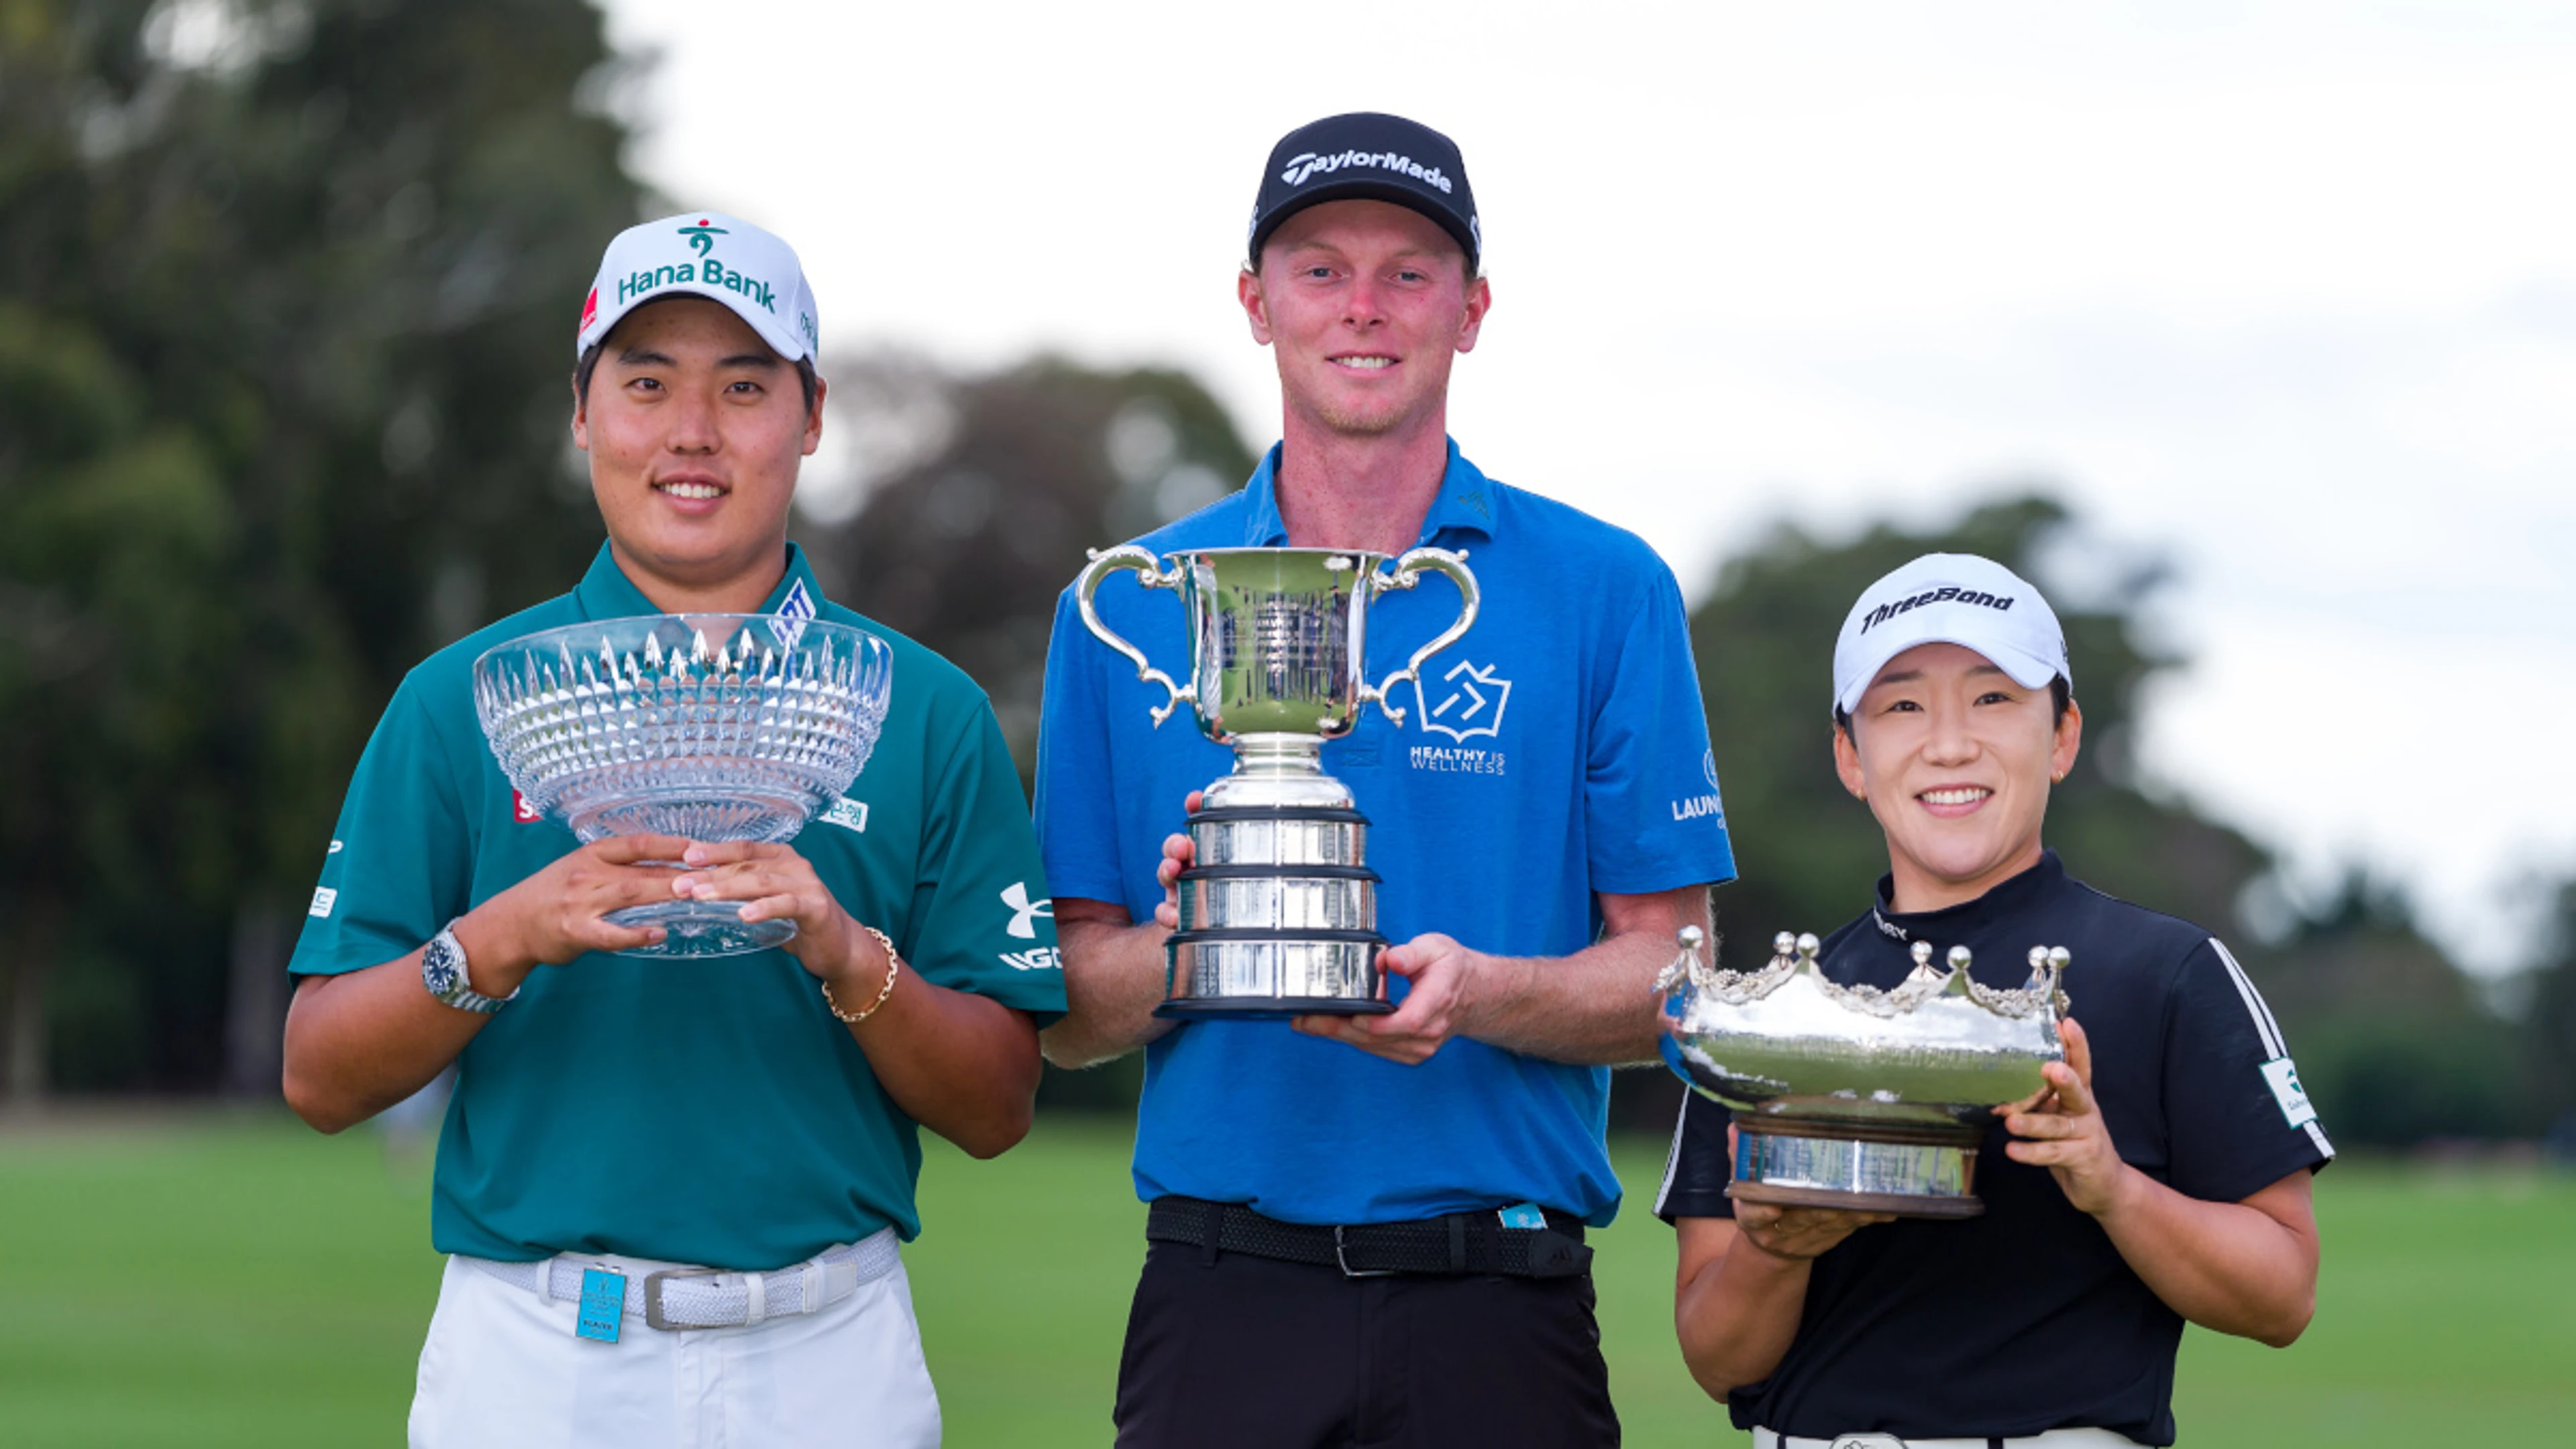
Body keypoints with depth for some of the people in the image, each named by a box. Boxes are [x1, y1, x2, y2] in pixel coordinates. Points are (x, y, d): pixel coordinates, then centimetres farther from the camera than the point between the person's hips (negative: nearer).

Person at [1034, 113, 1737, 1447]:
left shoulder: (1605, 594, 4)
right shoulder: (1130, 610, 8)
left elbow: (1668, 978, 2)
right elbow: (1067, 1018, 8)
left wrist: (1479, 995, -17)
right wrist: (1176, 953, -13)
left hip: (1499, 1317, -1)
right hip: (1224, 1297, 1)